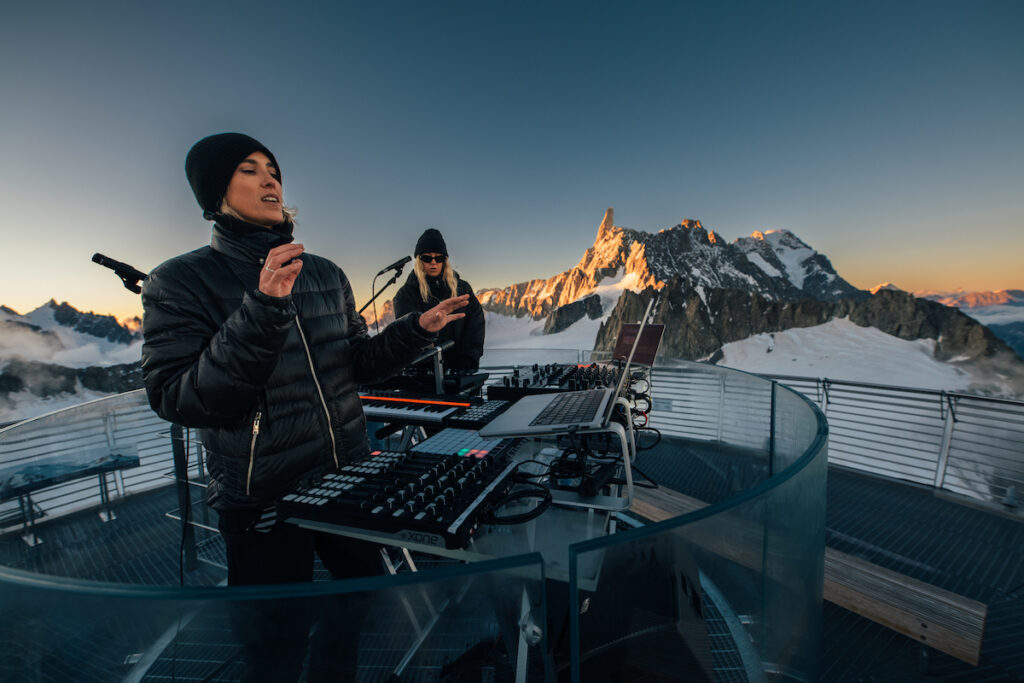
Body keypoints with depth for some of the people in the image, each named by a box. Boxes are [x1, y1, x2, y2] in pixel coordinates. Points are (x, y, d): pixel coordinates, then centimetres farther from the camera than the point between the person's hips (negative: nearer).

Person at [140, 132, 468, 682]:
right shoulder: (179, 282, -10)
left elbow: (358, 363, 6)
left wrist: (417, 330, -7)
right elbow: (178, 401, -20)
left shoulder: (325, 274, 3)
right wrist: (262, 313, -31)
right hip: (263, 498, -5)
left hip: (350, 474, 6)